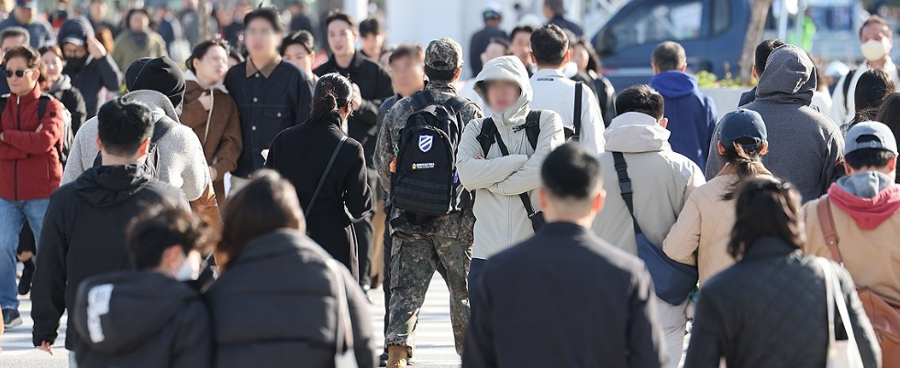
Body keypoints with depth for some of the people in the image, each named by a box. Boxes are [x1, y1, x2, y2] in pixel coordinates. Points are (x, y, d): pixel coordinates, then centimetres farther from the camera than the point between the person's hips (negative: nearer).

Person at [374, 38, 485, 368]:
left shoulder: (398, 111, 3)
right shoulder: (469, 112, -6)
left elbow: (382, 162, 10)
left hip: (408, 217, 2)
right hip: (456, 220, -2)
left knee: (406, 291, 1)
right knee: (463, 291, 12)